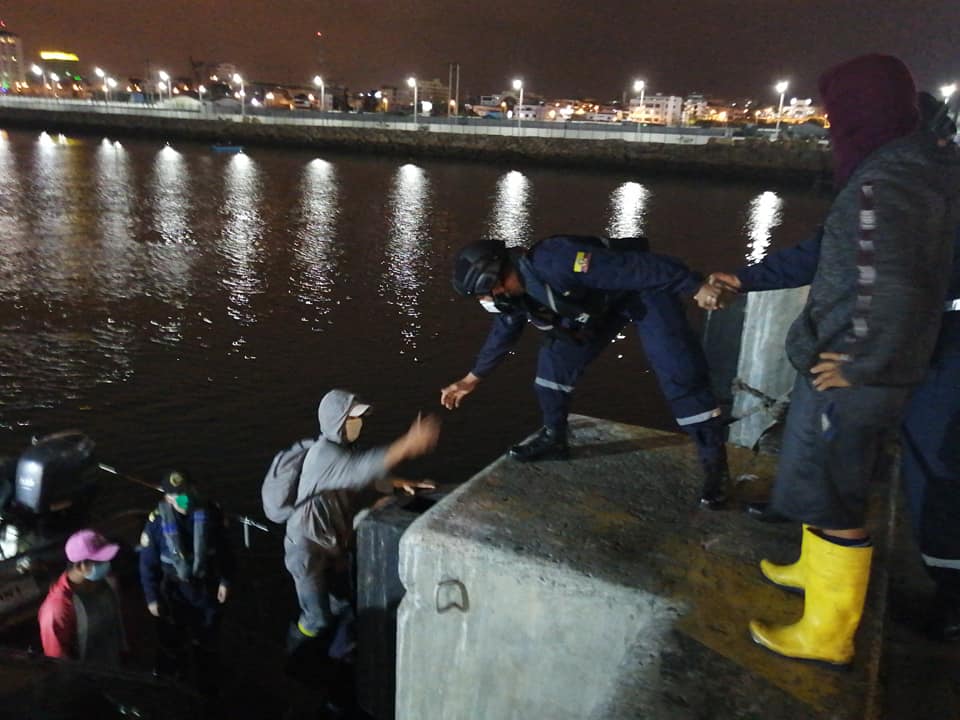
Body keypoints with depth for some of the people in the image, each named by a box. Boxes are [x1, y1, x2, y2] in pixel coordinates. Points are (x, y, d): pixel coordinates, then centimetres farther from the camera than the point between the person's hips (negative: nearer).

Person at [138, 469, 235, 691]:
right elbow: (148, 563, -10)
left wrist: (225, 580, -3)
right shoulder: (157, 522, -22)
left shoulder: (211, 513, -19)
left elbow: (225, 549, -5)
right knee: (172, 639, 18)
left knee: (207, 639, 21)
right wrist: (152, 597, -5)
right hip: (174, 590, -1)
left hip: (207, 586, 2)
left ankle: (207, 682, 47)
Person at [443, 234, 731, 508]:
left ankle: (715, 463, -5)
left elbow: (637, 267, -37)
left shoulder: (555, 263, -37)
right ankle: (553, 438, 17)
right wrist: (472, 379, 21)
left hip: (646, 288, -7)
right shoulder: (516, 294, -8)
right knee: (556, 358, 0)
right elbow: (501, 334, 12)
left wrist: (698, 287, -35)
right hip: (601, 301, 8)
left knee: (678, 372, -16)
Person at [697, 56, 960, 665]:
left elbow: (891, 287, -33)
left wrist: (860, 365, -19)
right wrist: (744, 280, 16)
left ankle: (827, 636, 22)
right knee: (834, 481, 26)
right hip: (863, 369, 9)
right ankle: (818, 568, 48)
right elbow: (825, 254, 15)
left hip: (849, 378, -9)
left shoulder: (885, 182, -22)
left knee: (828, 494, 4)